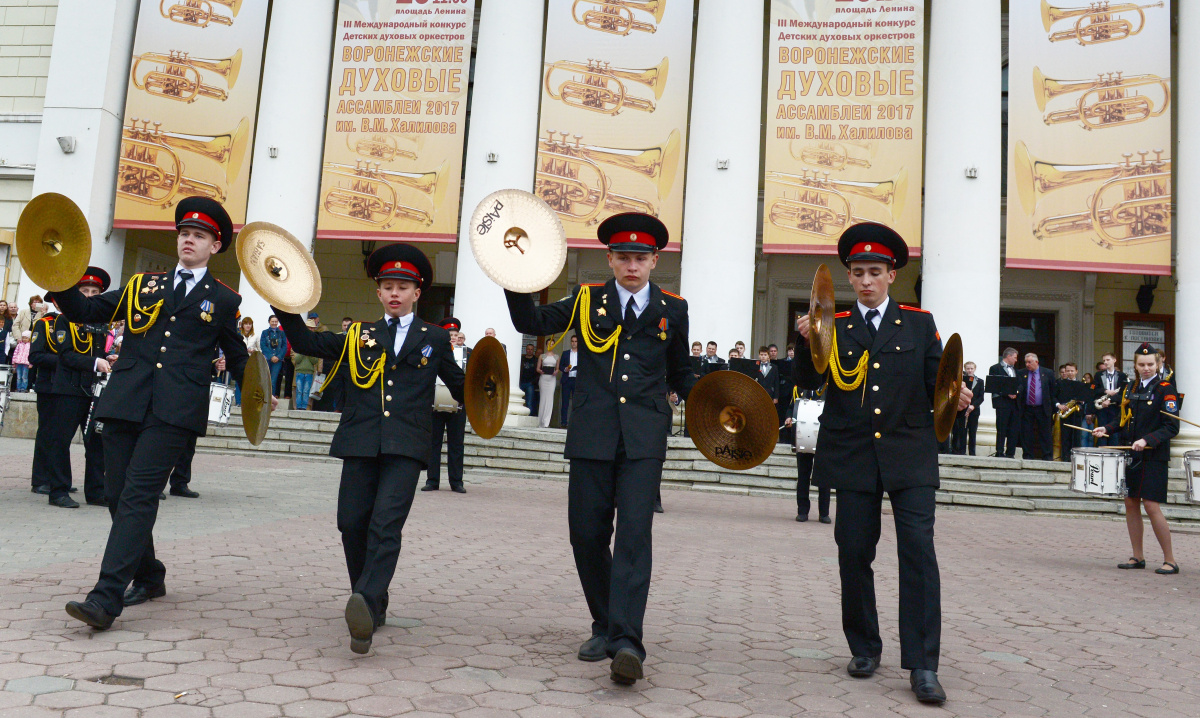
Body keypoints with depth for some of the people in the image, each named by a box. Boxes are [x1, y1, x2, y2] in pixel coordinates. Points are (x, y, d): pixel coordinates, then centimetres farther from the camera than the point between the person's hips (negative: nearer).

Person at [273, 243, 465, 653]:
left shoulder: (435, 339, 15)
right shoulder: (357, 337, 20)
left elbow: (461, 387, 21)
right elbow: (304, 341, 19)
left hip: (406, 448, -3)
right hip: (361, 445, 3)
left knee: (386, 525, -18)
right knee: (352, 524, 0)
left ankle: (366, 603, -31)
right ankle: (373, 607, 17)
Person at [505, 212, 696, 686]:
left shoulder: (672, 309, 11)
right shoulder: (588, 300, 10)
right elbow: (531, 323, 11)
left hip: (644, 437, -1)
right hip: (593, 435, 2)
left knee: (634, 534, -13)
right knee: (587, 535, 4)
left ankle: (626, 641, -15)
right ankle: (604, 627, 23)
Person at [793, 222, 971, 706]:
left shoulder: (920, 323, 9)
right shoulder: (833, 326, 7)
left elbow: (936, 379, 7)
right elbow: (807, 382, -2)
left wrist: (954, 395, -15)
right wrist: (806, 341, -20)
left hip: (910, 453, -1)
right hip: (853, 456, 1)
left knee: (918, 551, -9)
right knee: (853, 553, 6)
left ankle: (922, 665, -3)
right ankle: (864, 649, 24)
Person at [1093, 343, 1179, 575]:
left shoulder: (1166, 390, -6)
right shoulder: (1129, 388, 12)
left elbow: (1172, 426, -12)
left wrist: (1147, 440, -24)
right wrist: (1106, 429, 0)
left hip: (1153, 457, -6)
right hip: (1129, 454, 6)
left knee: (1151, 506, -9)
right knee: (1131, 504, 7)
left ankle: (1170, 560, 3)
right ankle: (1138, 557, 17)